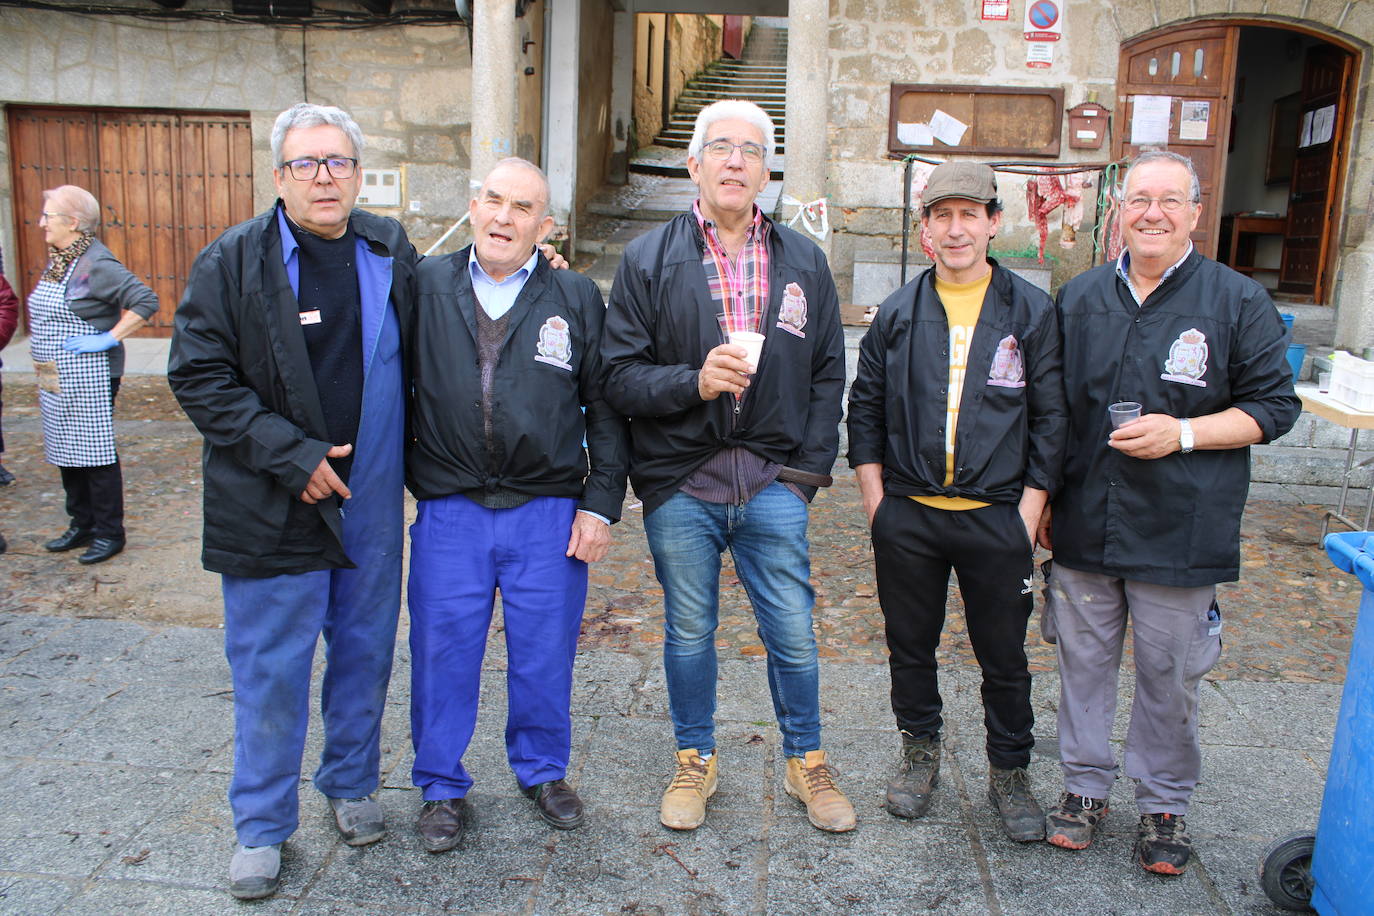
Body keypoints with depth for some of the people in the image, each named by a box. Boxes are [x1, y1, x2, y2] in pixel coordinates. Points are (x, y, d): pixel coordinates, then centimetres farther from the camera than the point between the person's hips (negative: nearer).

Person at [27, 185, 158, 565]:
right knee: (66, 454, 15)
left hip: (88, 381, -9)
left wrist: (109, 338, -21)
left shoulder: (96, 263, -16)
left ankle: (109, 532, 10)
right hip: (56, 382, 9)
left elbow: (146, 301, -23)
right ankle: (82, 525, 28)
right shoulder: (57, 259, 11)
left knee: (96, 454, -1)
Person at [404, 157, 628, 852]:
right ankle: (442, 787, 28)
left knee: (545, 653, 11)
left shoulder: (577, 300, 4)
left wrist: (600, 504, -1)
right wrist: (402, 478, -2)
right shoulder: (426, 287, 4)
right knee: (442, 652, 8)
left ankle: (543, 770, 34)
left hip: (550, 514, 0)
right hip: (448, 511, 0)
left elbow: (606, 410, 4)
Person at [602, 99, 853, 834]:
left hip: (772, 483, 1)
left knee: (793, 635, 6)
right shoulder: (649, 259, 1)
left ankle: (807, 764, 29)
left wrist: (810, 465, 1)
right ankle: (695, 762, 33)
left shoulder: (804, 261, 8)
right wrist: (694, 382, -21)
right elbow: (620, 374, -5)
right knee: (689, 632, 12)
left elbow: (828, 373, 9)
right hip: (680, 484, -1)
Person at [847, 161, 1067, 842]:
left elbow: (1051, 418, 1)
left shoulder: (1032, 312, 0)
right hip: (907, 516, 2)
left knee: (1004, 657, 9)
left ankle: (1009, 773, 29)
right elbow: (864, 408, 8)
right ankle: (920, 754, 35)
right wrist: (876, 500, 1)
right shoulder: (898, 313, 4)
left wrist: (1029, 511, -5)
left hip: (997, 520, -1)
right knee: (910, 646, 14)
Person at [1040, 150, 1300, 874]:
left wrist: (1182, 433, -16)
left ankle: (1164, 804, 28)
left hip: (1180, 534, -2)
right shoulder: (1080, 298, 8)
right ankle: (1085, 786, 30)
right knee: (1084, 660, 12)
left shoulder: (1238, 302, -2)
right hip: (1083, 526, 3)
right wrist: (1041, 498, 10)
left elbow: (1273, 406, -1)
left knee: (1170, 676, 9)